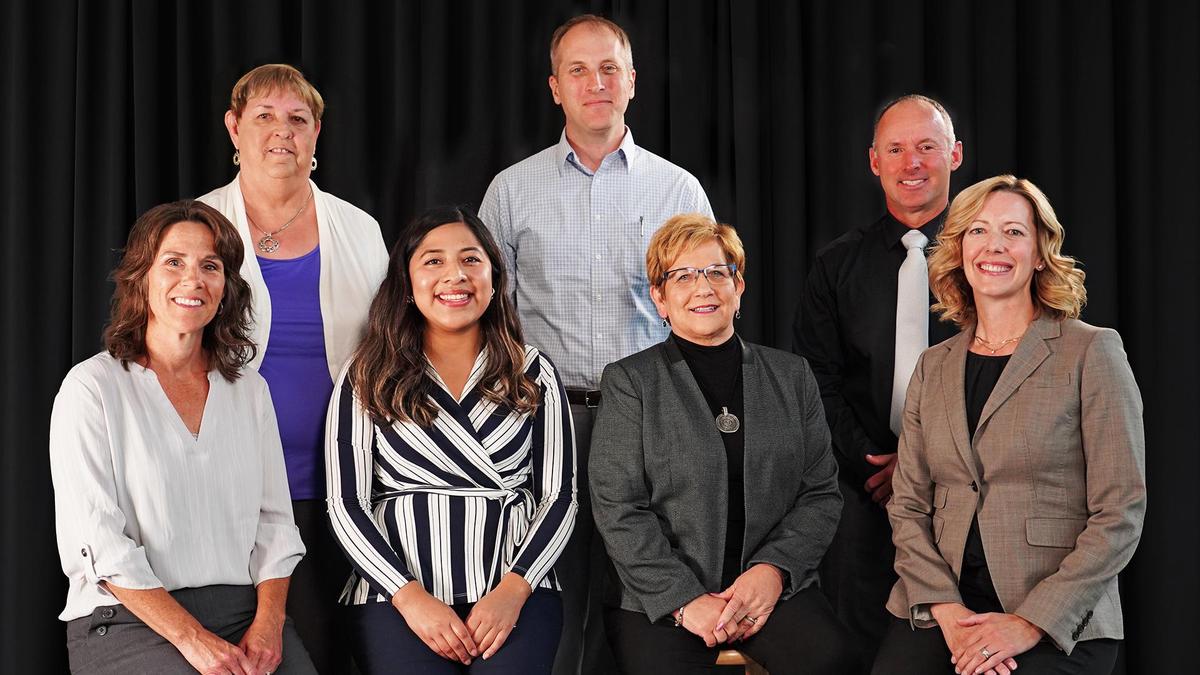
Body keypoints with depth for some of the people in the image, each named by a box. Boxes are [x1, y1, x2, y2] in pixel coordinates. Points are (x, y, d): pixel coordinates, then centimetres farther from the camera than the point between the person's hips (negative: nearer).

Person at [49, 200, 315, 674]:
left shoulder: (250, 390, 14)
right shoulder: (92, 387, -1)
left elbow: (274, 520, 12)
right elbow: (96, 542, -8)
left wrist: (268, 622, -6)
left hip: (245, 608, 4)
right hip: (128, 620, -4)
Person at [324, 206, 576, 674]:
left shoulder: (534, 374, 12)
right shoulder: (369, 379, 8)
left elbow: (560, 497, 8)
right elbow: (346, 504, 3)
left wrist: (514, 590, -8)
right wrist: (410, 597, -10)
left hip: (514, 589, 1)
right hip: (397, 594, 0)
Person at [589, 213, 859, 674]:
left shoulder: (791, 376, 14)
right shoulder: (628, 383, 5)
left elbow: (821, 493, 9)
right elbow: (618, 510, -3)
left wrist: (773, 569, -8)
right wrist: (685, 600, -13)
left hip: (774, 584, 2)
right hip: (656, 598, -2)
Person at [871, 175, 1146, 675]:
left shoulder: (1091, 352, 1)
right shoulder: (933, 368, 14)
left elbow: (1120, 513, -4)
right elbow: (908, 507, 11)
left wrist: (1031, 623, -12)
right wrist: (948, 610, -6)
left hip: (1059, 626, -3)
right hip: (940, 610, 3)